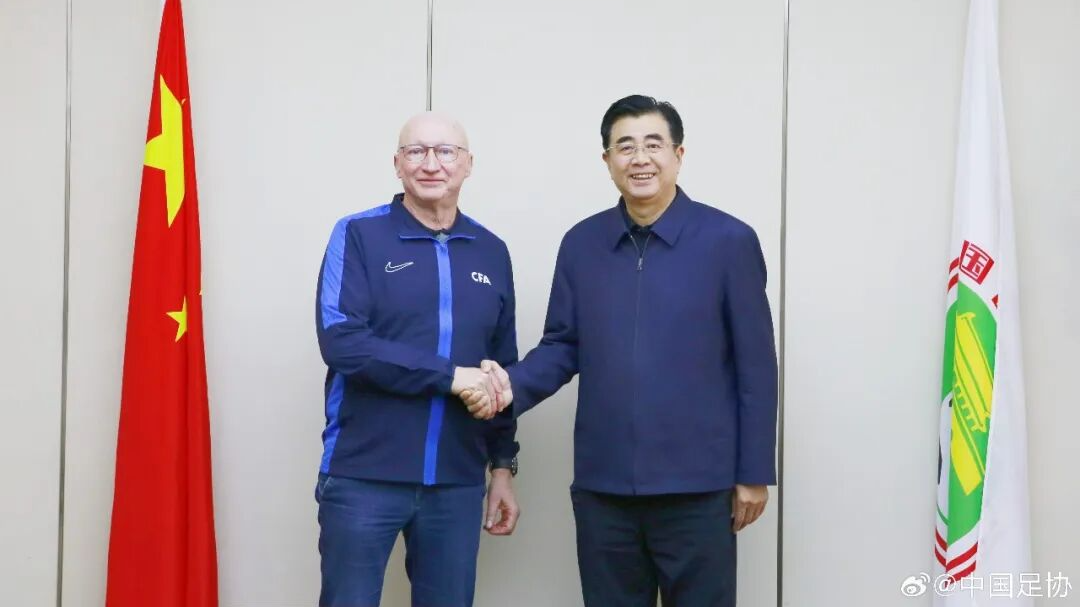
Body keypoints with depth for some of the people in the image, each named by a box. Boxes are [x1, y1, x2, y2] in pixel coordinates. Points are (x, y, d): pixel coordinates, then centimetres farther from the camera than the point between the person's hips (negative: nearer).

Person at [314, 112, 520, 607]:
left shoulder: (492, 253, 9)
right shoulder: (358, 235, -3)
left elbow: (502, 369, 14)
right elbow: (341, 340, -16)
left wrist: (503, 465, 12)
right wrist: (450, 375, -17)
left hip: (457, 482, 4)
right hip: (363, 476, -3)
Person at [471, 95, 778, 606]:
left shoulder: (728, 241, -5)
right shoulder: (580, 244, 6)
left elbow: (755, 366, -3)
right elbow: (562, 347, 9)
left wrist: (754, 472, -3)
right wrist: (512, 386, -11)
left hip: (696, 487, -3)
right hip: (601, 486, 3)